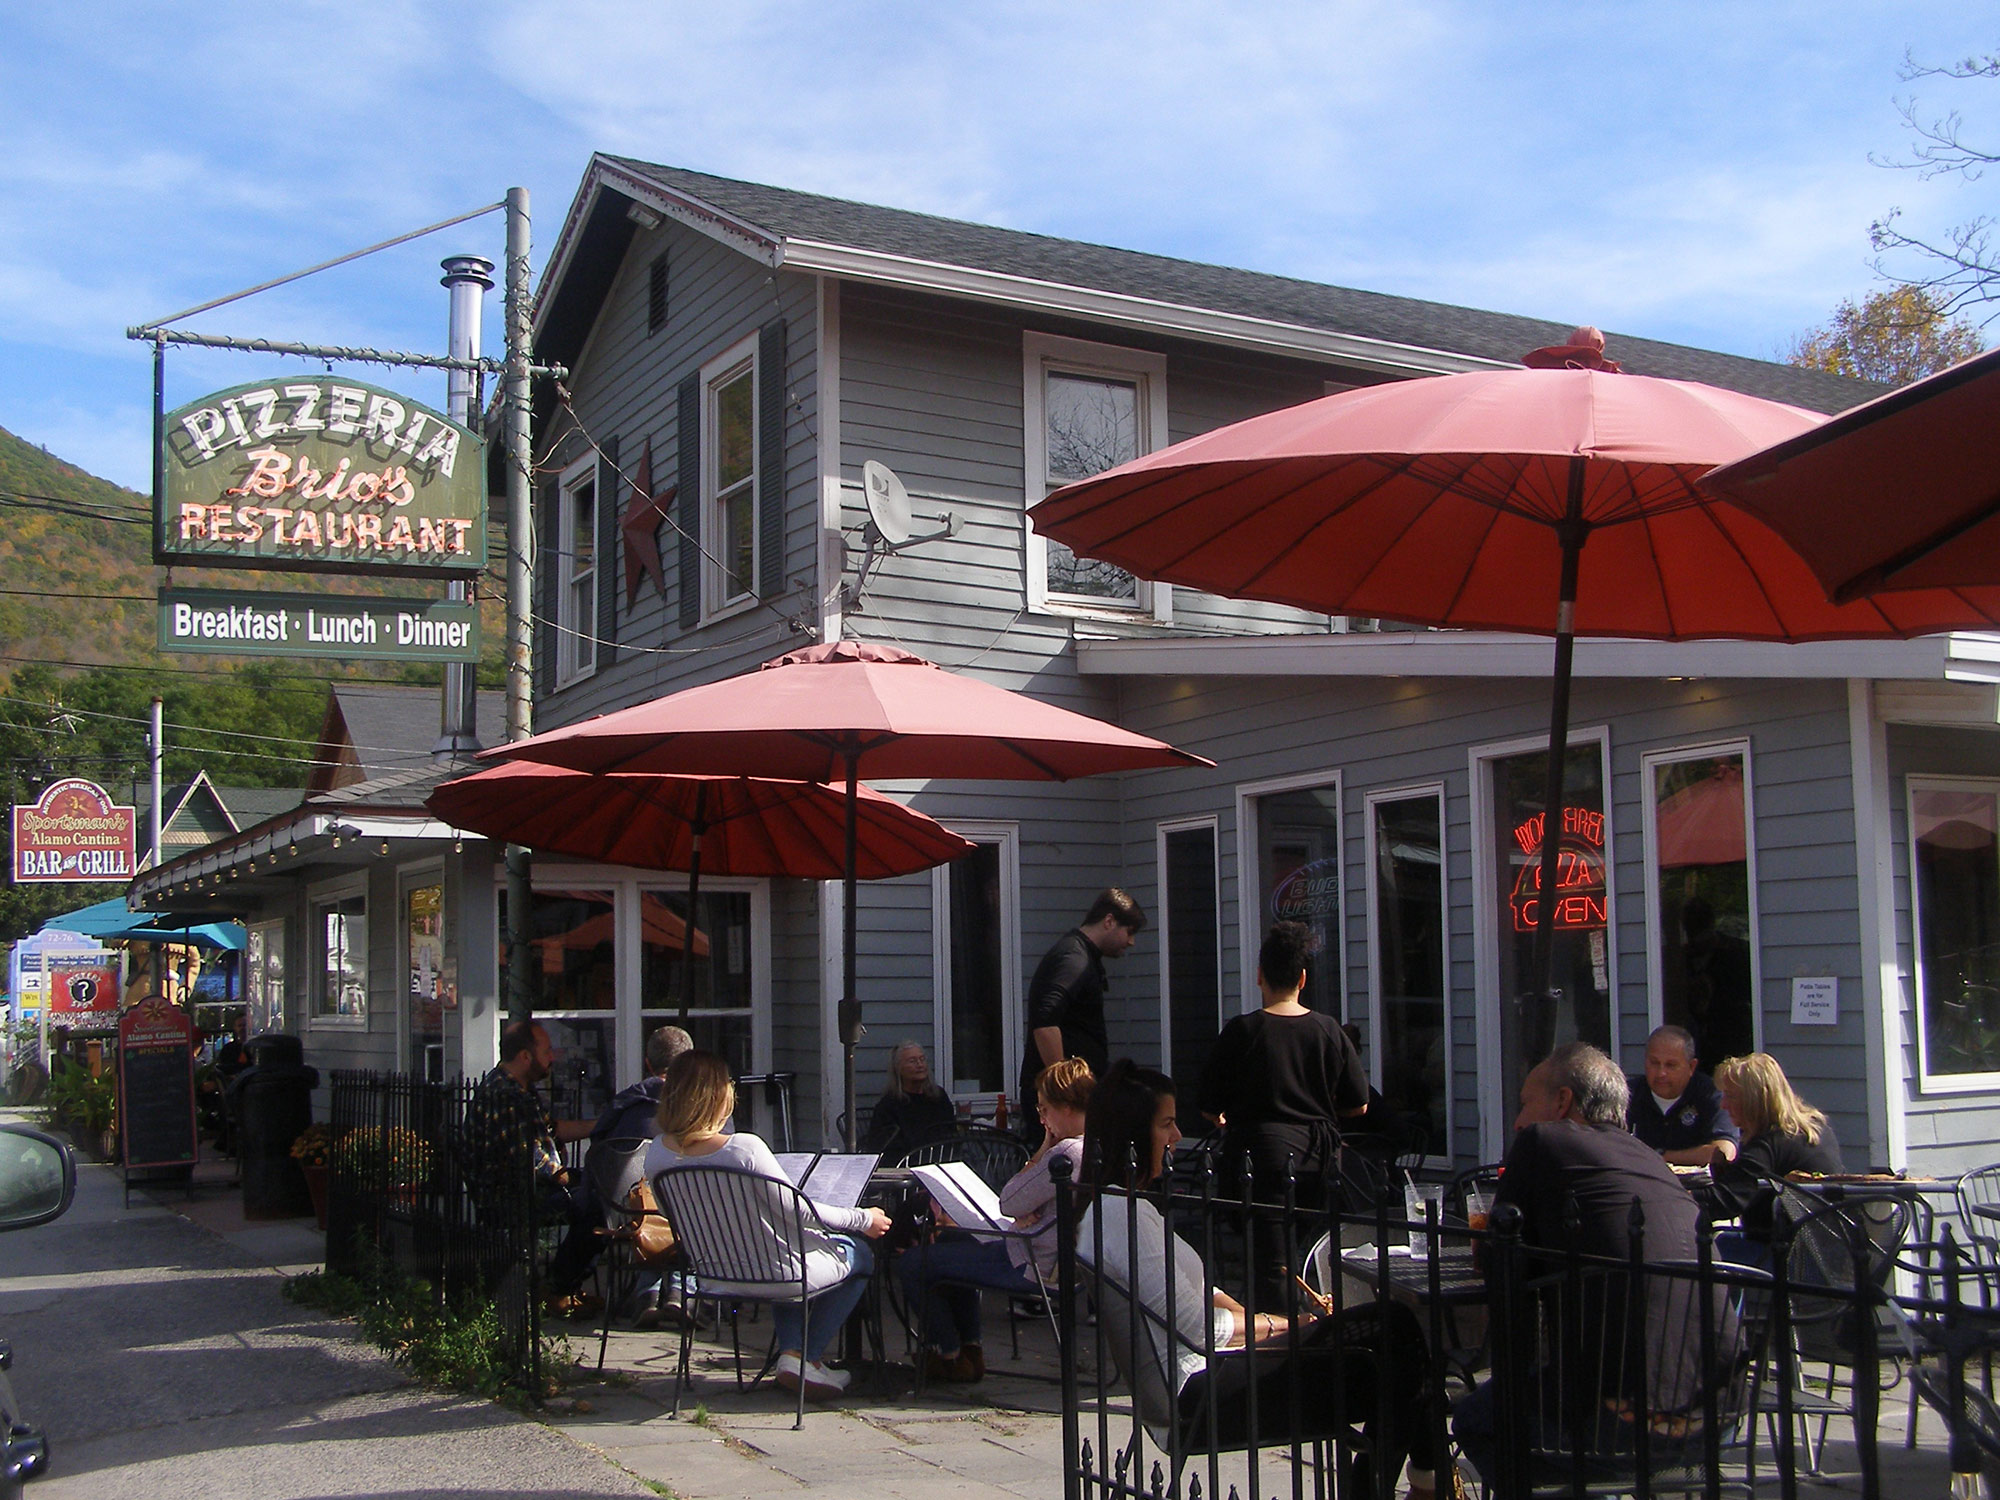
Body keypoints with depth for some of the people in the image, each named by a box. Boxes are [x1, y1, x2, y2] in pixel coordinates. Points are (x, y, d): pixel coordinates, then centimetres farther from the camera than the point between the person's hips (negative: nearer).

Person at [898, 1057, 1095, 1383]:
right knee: (953, 1239, 31)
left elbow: (1007, 1204, -21)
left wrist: (1043, 1150, -14)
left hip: (1032, 1269, -11)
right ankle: (969, 1346, 27)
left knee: (911, 1264, -4)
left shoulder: (1067, 1153, -27)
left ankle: (952, 1357, 12)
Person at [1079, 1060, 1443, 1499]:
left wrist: (1258, 1321, 3)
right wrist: (1272, 1326, -3)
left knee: (1394, 1322, 5)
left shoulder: (1116, 1204, 14)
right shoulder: (1123, 1213, -19)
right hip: (1201, 1392, -10)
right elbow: (1197, 1327, -19)